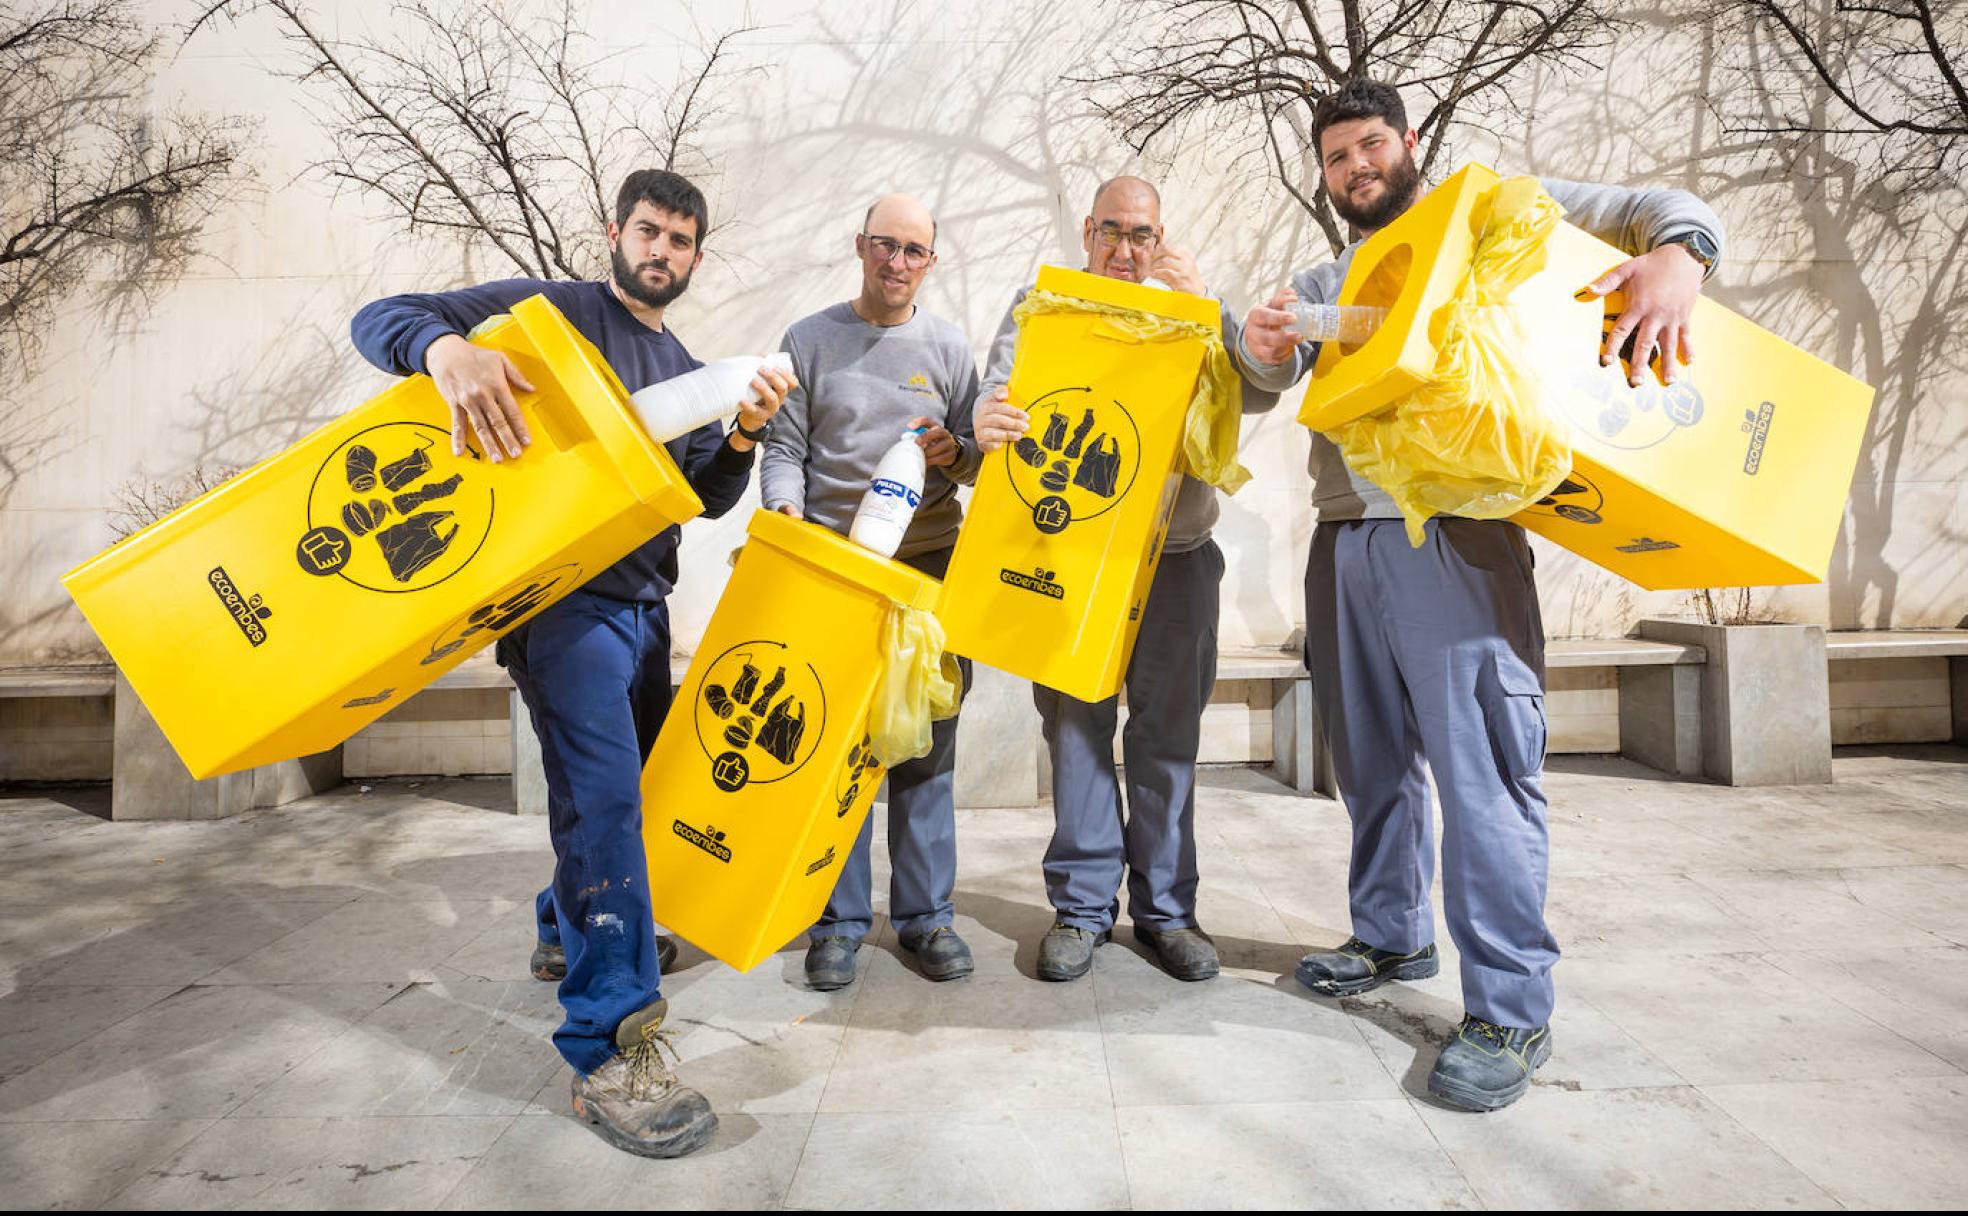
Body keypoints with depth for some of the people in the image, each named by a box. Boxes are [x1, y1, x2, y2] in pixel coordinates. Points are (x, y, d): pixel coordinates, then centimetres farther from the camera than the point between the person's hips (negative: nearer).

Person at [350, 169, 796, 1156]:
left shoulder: (685, 369, 18)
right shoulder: (548, 310, -1)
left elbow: (706, 496, 9)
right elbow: (380, 320, -9)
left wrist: (744, 435, -12)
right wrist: (447, 347, -32)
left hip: (642, 604, 8)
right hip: (561, 597, -8)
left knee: (631, 787, 19)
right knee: (604, 795, -19)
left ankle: (569, 928, 45)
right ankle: (611, 1048, -14)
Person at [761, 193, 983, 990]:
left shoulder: (949, 347, 10)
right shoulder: (809, 341, 7)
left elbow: (984, 460, 10)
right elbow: (784, 448, 3)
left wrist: (954, 453, -11)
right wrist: (786, 509, -15)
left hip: (929, 566, 1)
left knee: (927, 746, 4)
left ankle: (926, 913, 16)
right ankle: (840, 919, 12)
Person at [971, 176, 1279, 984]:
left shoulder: (1190, 313, 13)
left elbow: (1258, 394, 1)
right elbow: (1000, 389, -4)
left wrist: (1208, 308, -11)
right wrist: (988, 421, -27)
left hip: (1174, 553, 1)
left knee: (1168, 735, 5)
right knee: (1075, 728, 1)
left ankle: (1165, 908, 17)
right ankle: (1082, 906, 14)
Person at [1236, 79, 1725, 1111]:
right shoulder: (1323, 284, 24)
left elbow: (1658, 210, 7)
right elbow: (1279, 366, 8)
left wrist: (1677, 255, -17)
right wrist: (1264, 346, -16)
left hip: (1453, 534, -5)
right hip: (1345, 541, 6)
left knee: (1481, 765, -11)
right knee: (1371, 759, 12)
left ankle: (1511, 1009, -3)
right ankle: (1393, 938, 28)